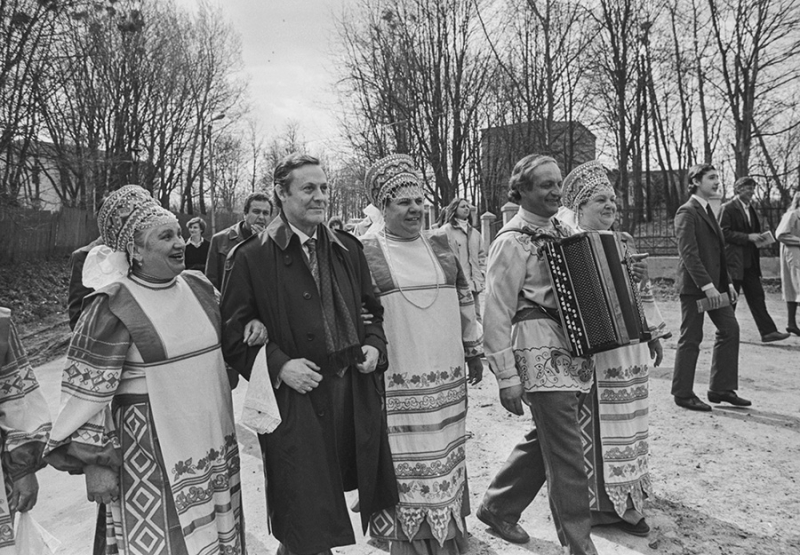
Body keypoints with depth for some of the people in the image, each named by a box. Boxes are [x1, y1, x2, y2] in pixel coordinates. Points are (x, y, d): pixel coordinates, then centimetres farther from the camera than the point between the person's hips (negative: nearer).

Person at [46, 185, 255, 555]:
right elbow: (87, 391, -12)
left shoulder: (198, 288, 4)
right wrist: (94, 463, -11)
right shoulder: (111, 308, -14)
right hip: (150, 453, -6)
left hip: (212, 444, 6)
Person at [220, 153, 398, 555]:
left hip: (355, 391, 5)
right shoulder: (251, 258, -5)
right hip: (295, 399, -4)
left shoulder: (348, 249, 9)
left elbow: (373, 310, 17)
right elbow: (232, 334, -5)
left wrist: (374, 345, 0)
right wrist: (279, 365, -16)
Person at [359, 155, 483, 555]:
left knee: (446, 458, 15)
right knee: (406, 465, 3)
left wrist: (474, 351, 18)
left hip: (447, 380, 5)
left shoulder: (440, 246, 10)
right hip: (395, 385, -4)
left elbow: (464, 302, 17)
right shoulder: (365, 253, -5)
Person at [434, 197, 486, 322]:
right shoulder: (445, 230, -4)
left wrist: (479, 278, 12)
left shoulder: (474, 232, 17)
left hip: (474, 286, 6)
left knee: (476, 317, 11)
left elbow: (481, 255, 23)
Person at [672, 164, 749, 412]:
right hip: (694, 286, -9)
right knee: (691, 338, -2)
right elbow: (688, 253, -20)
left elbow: (718, 252, 20)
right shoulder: (687, 212, -11)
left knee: (730, 330, 7)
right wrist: (707, 286, -24)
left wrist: (728, 282, 13)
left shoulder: (708, 211, 18)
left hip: (714, 284, 9)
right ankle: (683, 394, 10)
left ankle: (721, 388, 17)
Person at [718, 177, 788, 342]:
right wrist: (748, 237, -21)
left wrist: (758, 238, 5)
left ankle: (768, 331, 5)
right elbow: (724, 233, -16)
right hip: (733, 261, -8)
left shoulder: (750, 208, 17)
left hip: (750, 261, 8)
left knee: (757, 296, 4)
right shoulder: (727, 208, -9)